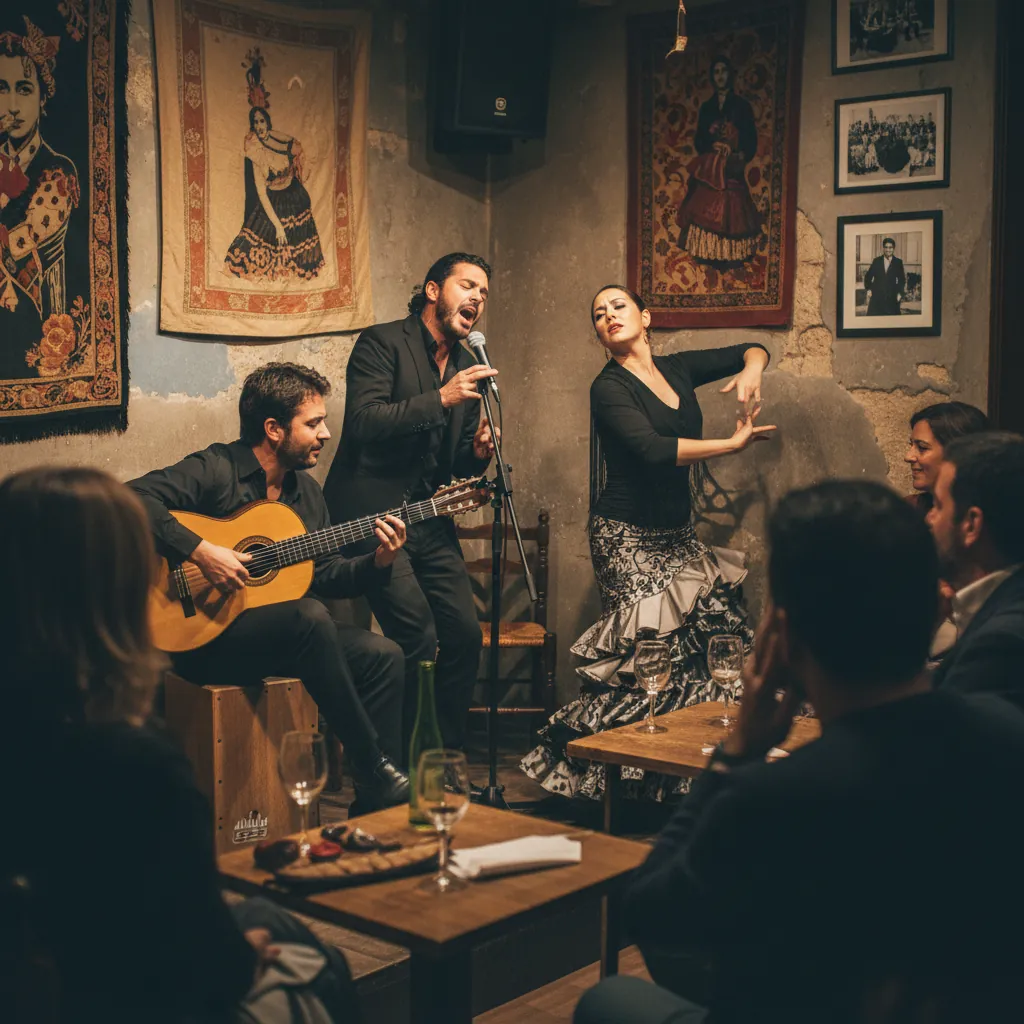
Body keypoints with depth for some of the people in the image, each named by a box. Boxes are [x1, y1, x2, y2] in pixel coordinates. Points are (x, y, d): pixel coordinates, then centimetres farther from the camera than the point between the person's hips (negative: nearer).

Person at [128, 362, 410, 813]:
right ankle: (374, 770, -24)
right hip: (203, 636, -8)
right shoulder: (216, 470, -11)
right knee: (309, 617, -34)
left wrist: (377, 563, -3)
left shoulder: (306, 491, 14)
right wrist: (200, 551, -30)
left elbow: (325, 576, 15)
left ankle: (372, 811, -5)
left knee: (382, 656, -9)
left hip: (287, 635, 8)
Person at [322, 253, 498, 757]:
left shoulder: (466, 366, 16)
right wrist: (440, 399, -22)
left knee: (466, 635, 2)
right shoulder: (382, 343, -5)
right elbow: (362, 422, -20)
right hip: (372, 514, -7)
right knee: (418, 637, -17)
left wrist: (478, 453, -3)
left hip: (428, 522, 8)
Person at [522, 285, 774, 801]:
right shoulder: (609, 388, -7)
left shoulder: (675, 368, 12)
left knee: (716, 638, -4)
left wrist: (751, 369, -2)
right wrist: (733, 444, -18)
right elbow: (653, 449, -23)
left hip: (677, 534, 7)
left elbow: (752, 350, 22)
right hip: (628, 537, -7)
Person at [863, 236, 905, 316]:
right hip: (876, 296, 1)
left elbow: (902, 279, 8)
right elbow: (868, 276, 13)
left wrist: (900, 293, -2)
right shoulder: (876, 261, 7)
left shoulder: (898, 262, 4)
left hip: (891, 297, -1)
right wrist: (868, 289, 3)